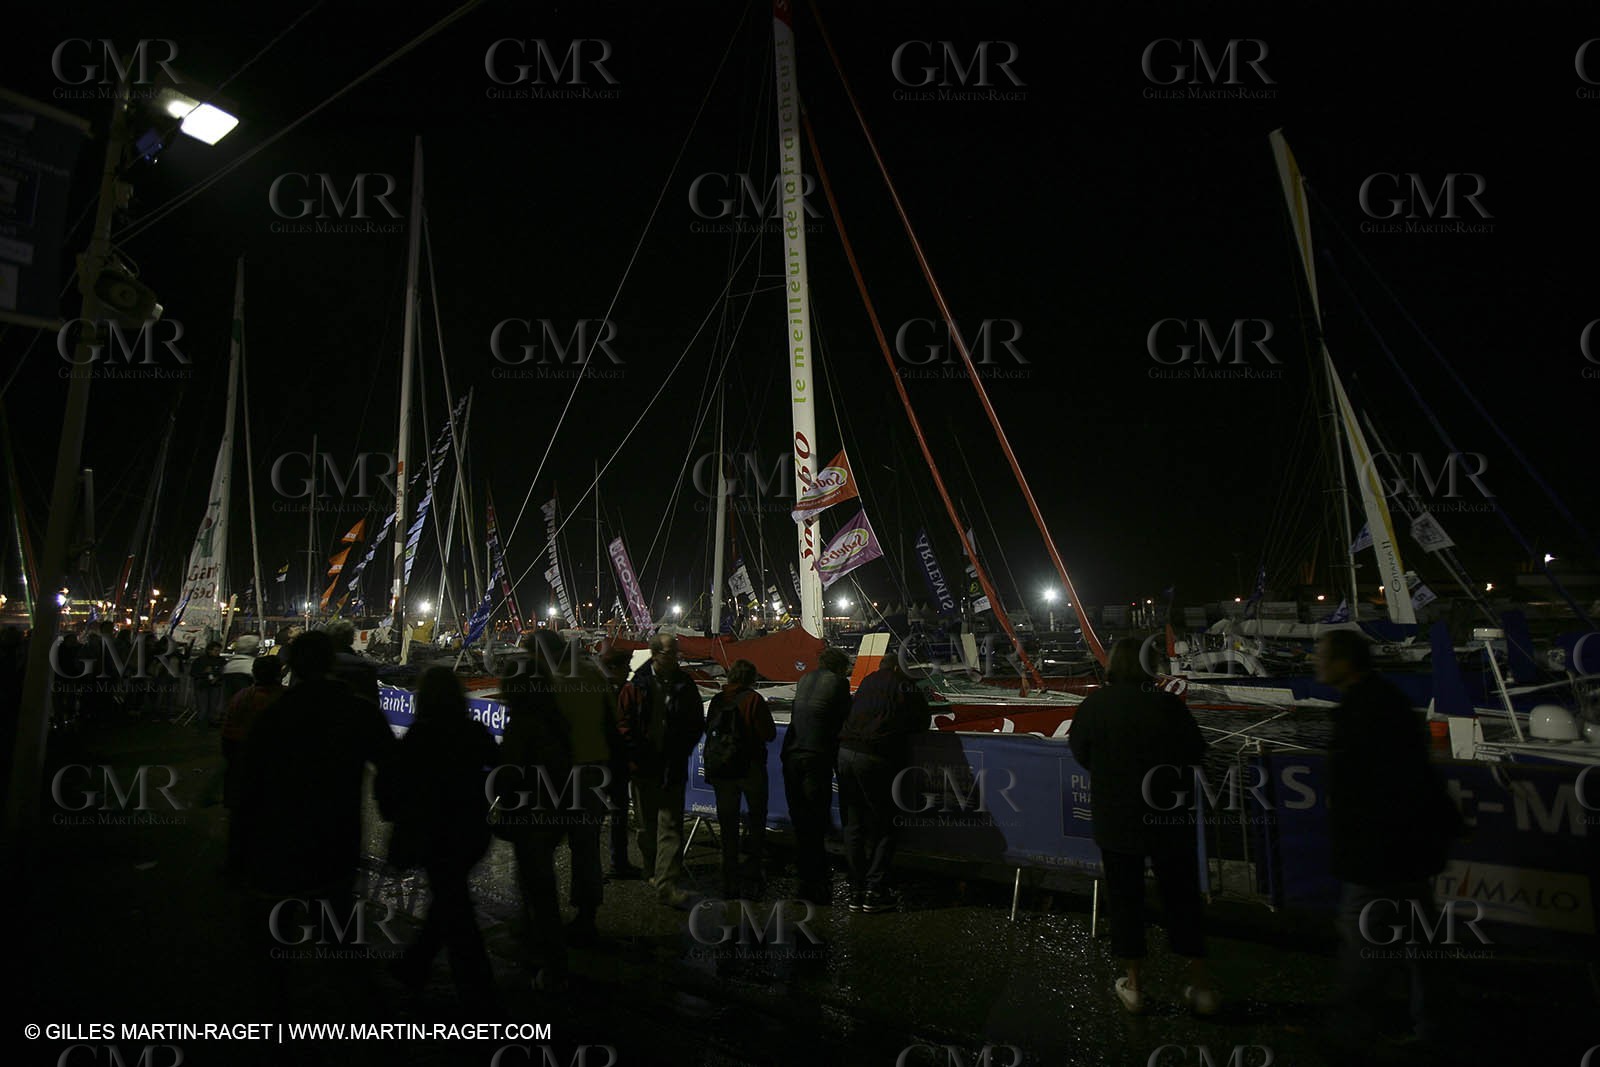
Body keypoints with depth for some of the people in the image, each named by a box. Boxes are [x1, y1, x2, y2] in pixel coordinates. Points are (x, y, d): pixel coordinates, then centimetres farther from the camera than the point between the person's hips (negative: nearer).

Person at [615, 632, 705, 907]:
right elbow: (623, 724, -1)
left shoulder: (685, 686, 2)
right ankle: (653, 871, 33)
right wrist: (640, 753, -8)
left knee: (670, 827, -4)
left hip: (673, 769, 0)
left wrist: (681, 751, -2)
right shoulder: (636, 686, -3)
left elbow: (697, 724, 9)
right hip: (644, 768, 0)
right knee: (647, 826, 14)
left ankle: (667, 884, -2)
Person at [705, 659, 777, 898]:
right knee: (757, 819, 14)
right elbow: (769, 734, -13)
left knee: (728, 826, 12)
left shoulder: (717, 700, -1)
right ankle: (752, 876, 10)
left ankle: (730, 883, 15)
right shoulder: (753, 699, -14)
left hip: (721, 768, 4)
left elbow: (708, 730, 7)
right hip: (751, 768, -4)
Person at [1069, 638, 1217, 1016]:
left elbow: (1080, 752, 1)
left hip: (1115, 819, 0)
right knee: (1182, 898, 15)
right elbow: (1196, 755, -3)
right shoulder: (1168, 704, -14)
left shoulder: (1095, 704, -11)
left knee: (1124, 897, 12)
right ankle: (1202, 986, 24)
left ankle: (1133, 986, 22)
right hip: (1169, 818, 0)